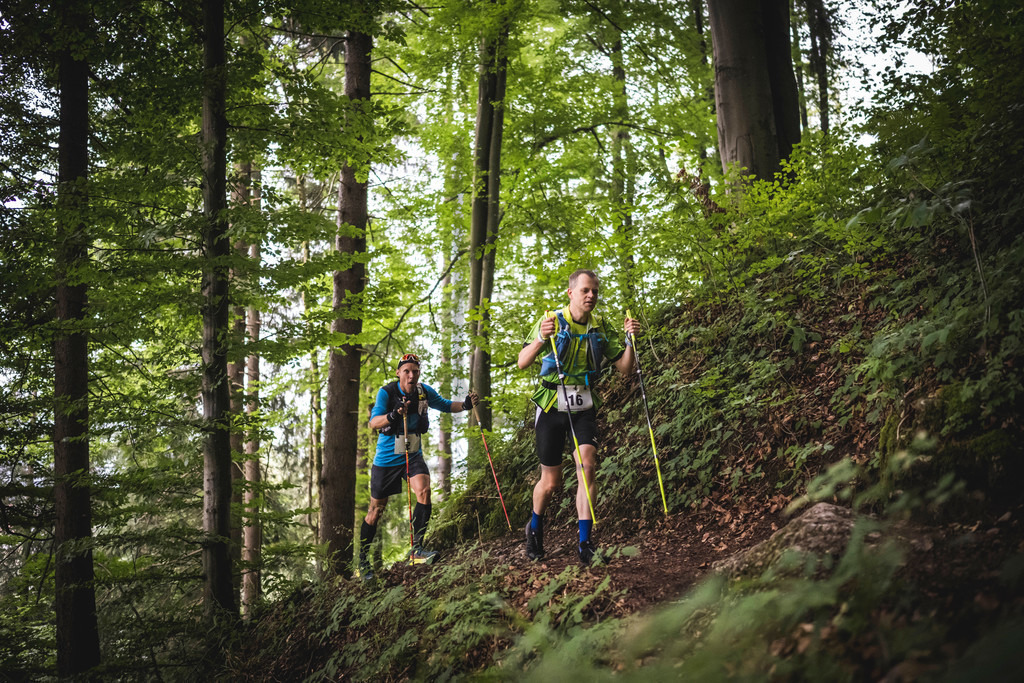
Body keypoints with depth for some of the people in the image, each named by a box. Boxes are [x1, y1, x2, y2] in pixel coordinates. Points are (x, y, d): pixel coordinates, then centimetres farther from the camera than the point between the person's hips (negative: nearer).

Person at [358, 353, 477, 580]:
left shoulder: (425, 392, -6)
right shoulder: (386, 393, -18)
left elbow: (445, 405, 10)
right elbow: (373, 422, -30)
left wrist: (466, 404, -10)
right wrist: (394, 415, -51)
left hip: (413, 457, 3)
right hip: (386, 459, -3)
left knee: (424, 491, -23)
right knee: (376, 511, 6)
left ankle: (416, 549, -16)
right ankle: (363, 560, 22)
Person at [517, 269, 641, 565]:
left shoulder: (601, 327, 2)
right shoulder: (551, 320, -8)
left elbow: (624, 367, 3)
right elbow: (522, 363, -17)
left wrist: (630, 339, -14)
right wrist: (541, 339, -35)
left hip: (584, 407, 2)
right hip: (552, 405, -2)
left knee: (588, 465, -20)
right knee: (551, 481, 4)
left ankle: (585, 543, -15)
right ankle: (535, 527, 35)